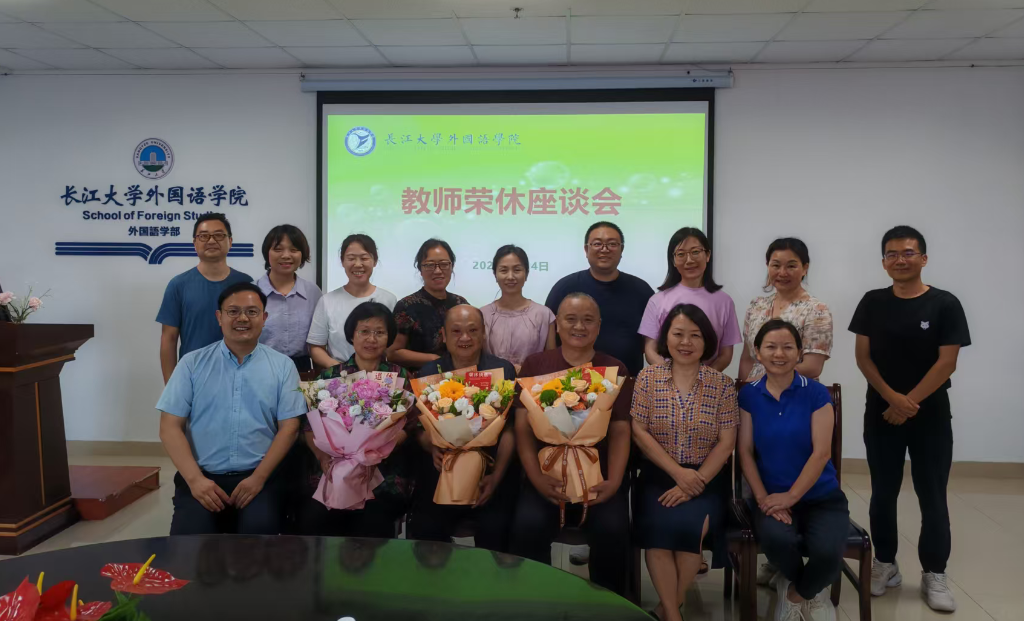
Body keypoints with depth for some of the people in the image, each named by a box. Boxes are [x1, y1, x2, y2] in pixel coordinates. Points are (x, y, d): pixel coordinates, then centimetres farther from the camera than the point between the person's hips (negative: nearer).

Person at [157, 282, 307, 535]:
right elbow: (170, 427, 2)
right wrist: (195, 479, -11)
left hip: (258, 477, 0)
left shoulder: (282, 366, 7)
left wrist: (258, 477, -11)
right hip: (202, 476, 1)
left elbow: (289, 427, 2)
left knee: (259, 532, -26)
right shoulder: (192, 363, 6)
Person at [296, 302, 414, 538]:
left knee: (372, 525, -27)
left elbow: (406, 426, -1)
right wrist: (323, 456, -14)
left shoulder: (400, 376, 10)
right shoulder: (330, 375, 15)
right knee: (313, 522, -23)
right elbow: (310, 424, 6)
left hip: (383, 474, -1)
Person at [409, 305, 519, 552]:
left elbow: (509, 429, -1)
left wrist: (497, 476, -14)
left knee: (494, 529, -21)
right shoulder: (428, 373, 6)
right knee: (424, 530, -16)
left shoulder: (503, 370, 2)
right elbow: (421, 428, 4)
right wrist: (433, 448, -20)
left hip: (492, 466, -1)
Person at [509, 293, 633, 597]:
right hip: (548, 472, 0)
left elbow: (620, 431, 2)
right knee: (528, 526, -26)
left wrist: (613, 481, -14)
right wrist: (536, 477, -14)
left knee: (613, 530, -25)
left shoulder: (615, 369, 10)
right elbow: (523, 427, 1)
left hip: (598, 473, 0)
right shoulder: (534, 365, 9)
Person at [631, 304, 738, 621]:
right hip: (658, 474, 0)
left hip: (706, 477, 0)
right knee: (658, 526, -27)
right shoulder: (647, 378, 0)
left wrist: (696, 482, -16)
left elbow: (726, 442, -3)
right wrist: (677, 472, -15)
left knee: (689, 525, -27)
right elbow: (639, 432, -5)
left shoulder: (722, 384, 0)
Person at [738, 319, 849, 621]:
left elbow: (821, 453, -10)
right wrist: (763, 498, -13)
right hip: (773, 497, 1)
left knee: (828, 551, -29)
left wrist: (790, 497, -16)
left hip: (821, 496, -1)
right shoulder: (748, 395, 1)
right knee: (776, 539, -31)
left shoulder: (816, 393, -6)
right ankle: (810, 591, 7)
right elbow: (745, 452, -1)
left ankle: (797, 593, 9)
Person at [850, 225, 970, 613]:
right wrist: (892, 398, -13)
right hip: (881, 414, 2)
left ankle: (934, 575, 15)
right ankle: (885, 565, 22)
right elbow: (863, 356, 0)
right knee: (883, 494, 9)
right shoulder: (873, 303, 2)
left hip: (930, 416, -2)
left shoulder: (944, 304, -5)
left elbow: (946, 363, -9)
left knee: (932, 497, 3)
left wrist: (908, 403, -13)